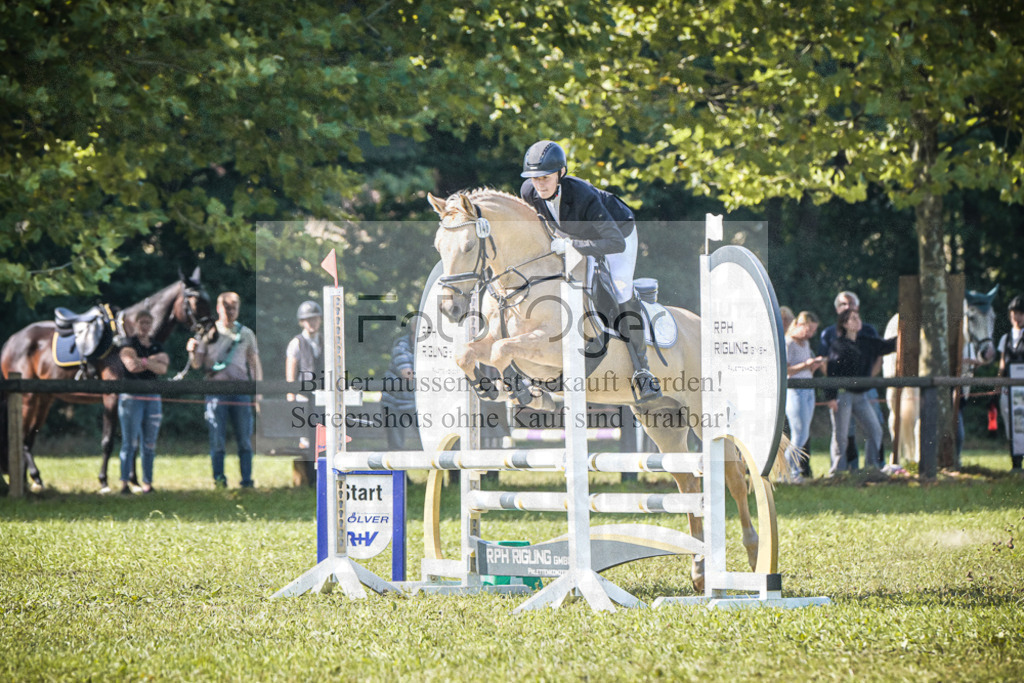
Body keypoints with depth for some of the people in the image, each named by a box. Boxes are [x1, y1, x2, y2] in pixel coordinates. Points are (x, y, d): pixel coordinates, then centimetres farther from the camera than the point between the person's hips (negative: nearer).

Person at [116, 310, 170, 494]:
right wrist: (155, 361, -8)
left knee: (149, 444, 4)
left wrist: (143, 361, -13)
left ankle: (147, 483, 7)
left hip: (152, 398, 5)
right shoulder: (129, 345, 0)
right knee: (130, 442, -8)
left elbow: (162, 369, -2)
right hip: (131, 397, -5)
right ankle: (125, 483, -7)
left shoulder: (156, 348, 14)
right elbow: (132, 366, -16)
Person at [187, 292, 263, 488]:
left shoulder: (246, 334, 12)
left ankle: (247, 480, 2)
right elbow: (197, 364, 5)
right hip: (216, 389, -1)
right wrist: (194, 352, -17)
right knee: (217, 439, -4)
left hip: (240, 389, 1)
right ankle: (219, 479, 1)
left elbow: (255, 363, 14)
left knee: (245, 439, -1)